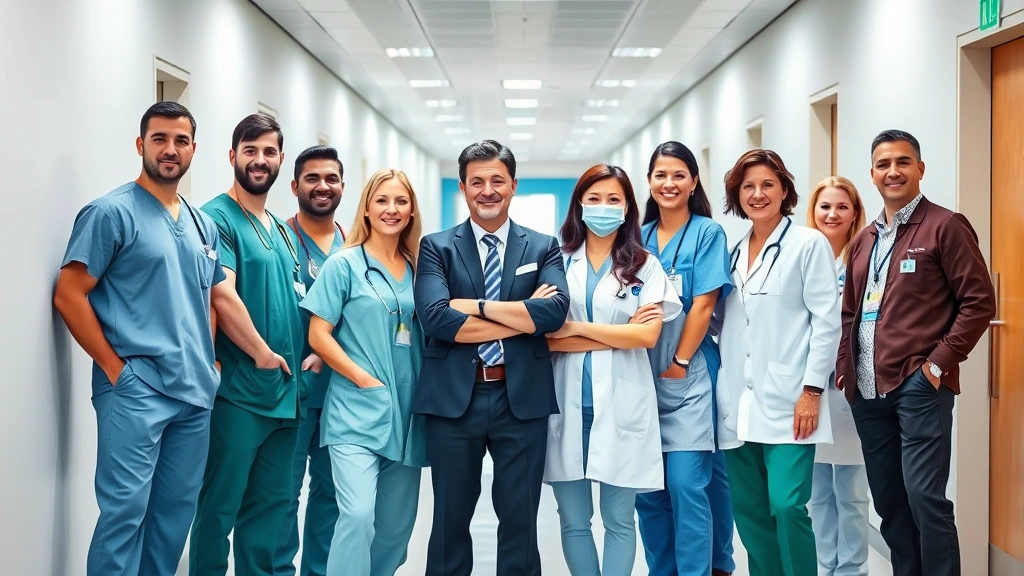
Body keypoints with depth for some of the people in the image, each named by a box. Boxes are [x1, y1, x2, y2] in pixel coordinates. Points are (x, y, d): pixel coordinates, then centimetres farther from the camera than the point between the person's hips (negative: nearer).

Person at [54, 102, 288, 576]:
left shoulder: (203, 224, 15)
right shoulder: (112, 212, -5)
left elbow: (222, 297, 21)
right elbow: (68, 295, -9)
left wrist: (263, 353, 16)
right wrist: (114, 367, -11)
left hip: (195, 392, 7)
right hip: (135, 390, -7)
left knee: (176, 511, 12)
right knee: (124, 511, -7)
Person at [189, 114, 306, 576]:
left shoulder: (281, 230, 17)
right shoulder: (218, 218, -8)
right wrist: (261, 354, -17)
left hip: (285, 393, 8)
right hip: (238, 392, -8)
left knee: (271, 506, 13)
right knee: (219, 507, 0)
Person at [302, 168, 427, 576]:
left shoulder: (416, 269, 12)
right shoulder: (345, 264, -2)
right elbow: (318, 335, -6)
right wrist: (367, 381, -13)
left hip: (406, 412, 5)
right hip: (357, 409, -5)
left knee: (396, 523, 10)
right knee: (358, 514, -19)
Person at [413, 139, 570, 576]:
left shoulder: (543, 248, 7)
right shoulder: (436, 247, 3)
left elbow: (556, 311, -12)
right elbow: (435, 318, -13)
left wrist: (478, 306, -13)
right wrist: (524, 317, -13)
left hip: (522, 398, 1)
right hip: (454, 398, 0)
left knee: (520, 520, 9)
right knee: (450, 519, 10)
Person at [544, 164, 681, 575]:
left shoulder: (645, 266, 4)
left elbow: (648, 336, -7)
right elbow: (547, 336, -3)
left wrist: (577, 328, -8)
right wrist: (619, 335, -9)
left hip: (620, 405, -1)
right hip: (567, 404, 1)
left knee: (618, 521, 6)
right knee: (573, 521, 7)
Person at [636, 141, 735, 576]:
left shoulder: (707, 233, -2)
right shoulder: (640, 237, 11)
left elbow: (703, 304, -8)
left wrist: (679, 363, -11)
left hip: (689, 375, -5)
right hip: (644, 377, 5)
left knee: (686, 484, -9)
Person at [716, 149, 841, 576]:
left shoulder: (809, 244, -2)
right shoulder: (734, 252, 14)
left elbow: (827, 321, -6)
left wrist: (813, 390, -12)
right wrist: (721, 387, 9)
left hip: (787, 401, -5)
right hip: (739, 403, 6)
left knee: (787, 506, -12)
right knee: (748, 508, 7)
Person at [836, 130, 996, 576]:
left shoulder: (945, 226, -3)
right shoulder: (863, 241, 17)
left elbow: (980, 301, -8)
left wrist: (941, 361, -13)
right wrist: (845, 367, 9)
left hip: (920, 386, -7)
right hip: (868, 391, 7)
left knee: (924, 497, -10)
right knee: (888, 499, 11)